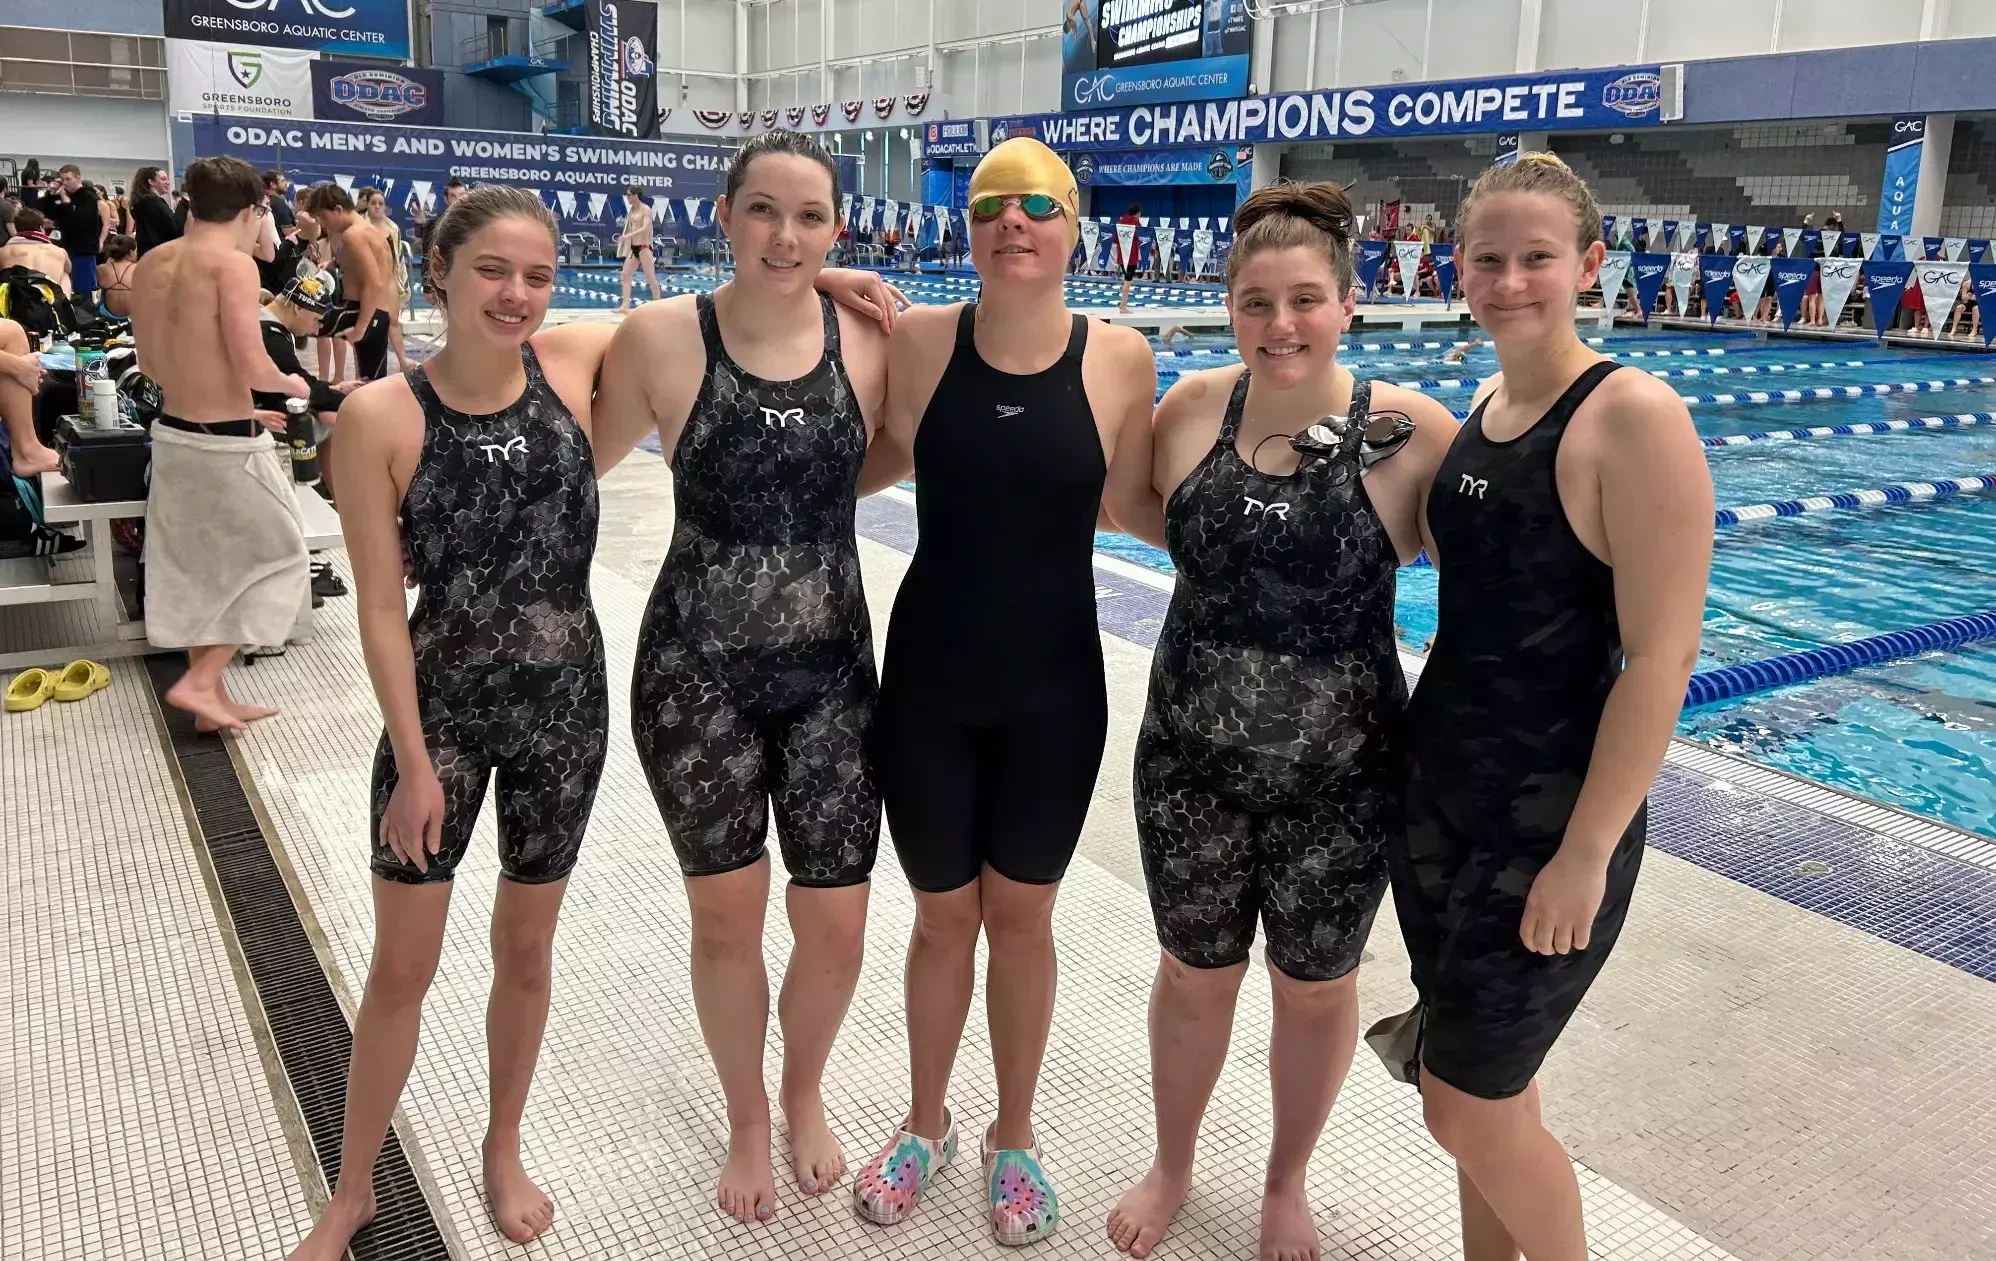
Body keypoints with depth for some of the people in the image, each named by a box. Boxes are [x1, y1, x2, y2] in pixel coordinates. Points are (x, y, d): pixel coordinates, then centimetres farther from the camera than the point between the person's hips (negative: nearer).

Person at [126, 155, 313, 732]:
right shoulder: (233, 263, -16)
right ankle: (200, 681, 3)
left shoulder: (150, 264, 8)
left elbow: (151, 364, 16)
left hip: (173, 435, 8)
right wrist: (292, 384, 0)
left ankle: (212, 699, 26)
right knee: (278, 557, 8)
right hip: (227, 444, -8)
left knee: (195, 568, 17)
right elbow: (253, 369, -21)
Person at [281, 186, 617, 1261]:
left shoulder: (572, 362, -9)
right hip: (442, 710, -2)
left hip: (566, 704, 2)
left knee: (526, 948, 18)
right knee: (401, 969, 10)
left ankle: (503, 1150, 42)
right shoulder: (380, 417, -15)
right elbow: (381, 606, -12)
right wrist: (415, 762, -12)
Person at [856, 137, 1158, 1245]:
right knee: (943, 916, 15)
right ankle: (926, 1123, 40)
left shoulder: (1119, 357, -7)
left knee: (1021, 918, 15)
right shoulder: (917, 340, -7)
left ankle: (1014, 1135, 38)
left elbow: (1135, 512, -1)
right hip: (928, 681, 0)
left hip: (1053, 692, 0)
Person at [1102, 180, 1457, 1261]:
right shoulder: (1191, 408, -5)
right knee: (1193, 973, 19)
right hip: (1192, 759, 2)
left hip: (1339, 775, -2)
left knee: (1316, 988, 18)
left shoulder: (1412, 431, -15)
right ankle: (1171, 1168, 46)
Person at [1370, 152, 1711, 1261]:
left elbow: (1660, 657, -19)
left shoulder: (1634, 418, -17)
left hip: (1547, 820, -7)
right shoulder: (1481, 404, 6)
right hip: (1435, 784, 7)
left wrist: (1587, 855, -19)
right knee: (1487, 1081, 19)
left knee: (1468, 1104, 3)